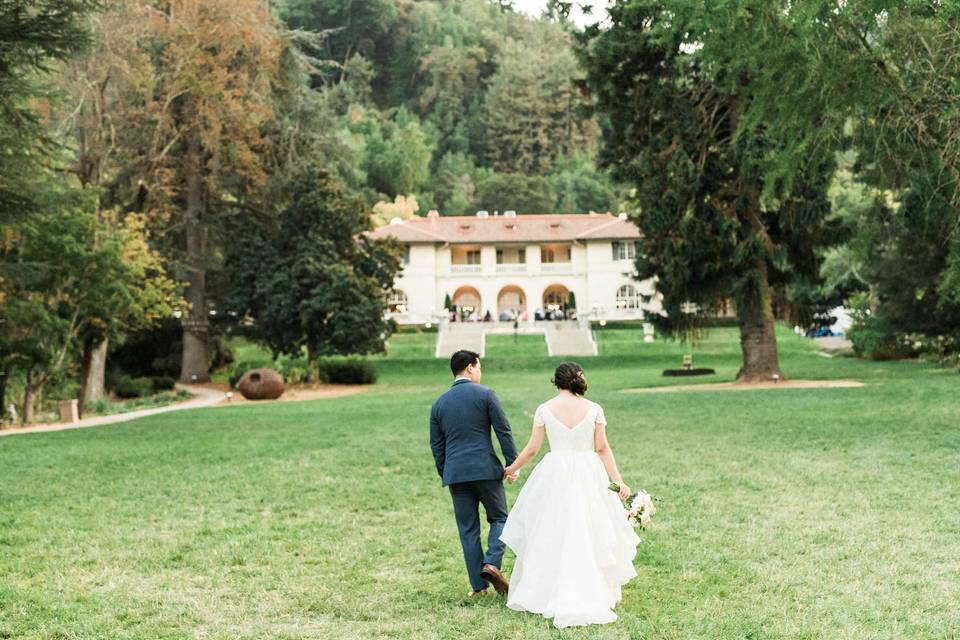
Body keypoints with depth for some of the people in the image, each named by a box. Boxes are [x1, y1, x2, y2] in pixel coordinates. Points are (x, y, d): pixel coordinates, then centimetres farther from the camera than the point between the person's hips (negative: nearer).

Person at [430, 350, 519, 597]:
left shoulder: (439, 403, 9)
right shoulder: (485, 394, -4)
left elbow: (436, 445, 12)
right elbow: (503, 430, -5)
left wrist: (444, 474, 20)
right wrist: (513, 463, 1)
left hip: (455, 473, 3)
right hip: (485, 469, -3)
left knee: (468, 529, 8)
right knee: (499, 517, 13)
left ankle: (478, 585, 9)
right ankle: (491, 562, -9)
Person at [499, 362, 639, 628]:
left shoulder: (545, 409, -2)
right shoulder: (594, 409, -1)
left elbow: (532, 448, 2)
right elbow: (603, 449, -2)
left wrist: (511, 468, 17)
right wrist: (619, 480, 2)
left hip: (554, 476, 0)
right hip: (588, 476, 0)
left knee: (551, 537, 9)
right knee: (586, 535, 8)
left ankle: (541, 594, 13)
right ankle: (592, 596, 9)